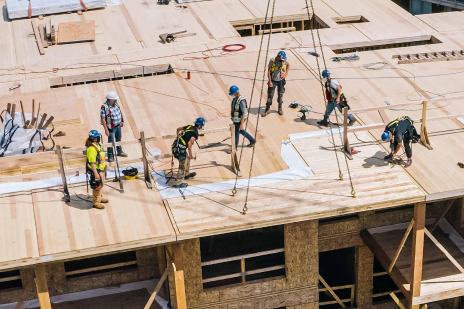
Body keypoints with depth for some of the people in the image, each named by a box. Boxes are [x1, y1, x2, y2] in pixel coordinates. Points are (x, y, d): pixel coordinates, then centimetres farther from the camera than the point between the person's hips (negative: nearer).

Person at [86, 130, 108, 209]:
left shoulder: (97, 145, 7)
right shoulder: (91, 148, -25)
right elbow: (92, 162, -27)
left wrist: (103, 169, 27)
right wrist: (96, 173, -27)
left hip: (101, 169, 10)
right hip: (96, 170, -10)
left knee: (101, 184, 23)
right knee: (97, 186, 0)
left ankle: (99, 198, 41)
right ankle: (96, 202, 12)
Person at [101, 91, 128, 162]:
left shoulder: (115, 104, -3)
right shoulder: (104, 107, -26)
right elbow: (103, 119, -25)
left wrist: (122, 121, 20)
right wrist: (106, 130, -25)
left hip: (118, 126, 8)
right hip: (111, 128, -8)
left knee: (119, 139, 25)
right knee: (111, 142, 2)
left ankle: (119, 152, 46)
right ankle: (110, 156, 18)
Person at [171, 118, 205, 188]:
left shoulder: (189, 127, 12)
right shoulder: (195, 134, -12)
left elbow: (178, 129, 27)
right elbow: (189, 143, -24)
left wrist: (178, 138, 37)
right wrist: (190, 154, -13)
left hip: (175, 145, 9)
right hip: (180, 149, -9)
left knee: (187, 159, 30)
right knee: (182, 166, 2)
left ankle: (186, 174, 49)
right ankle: (177, 183, 8)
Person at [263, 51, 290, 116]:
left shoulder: (284, 61, -10)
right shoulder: (272, 61, -18)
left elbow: (288, 65, 13)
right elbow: (269, 71, -11)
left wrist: (286, 73, 2)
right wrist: (270, 81, -14)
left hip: (281, 81, 2)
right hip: (273, 81, -2)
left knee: (280, 95, 12)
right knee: (270, 95, 0)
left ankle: (280, 108, 29)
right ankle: (268, 109, 13)